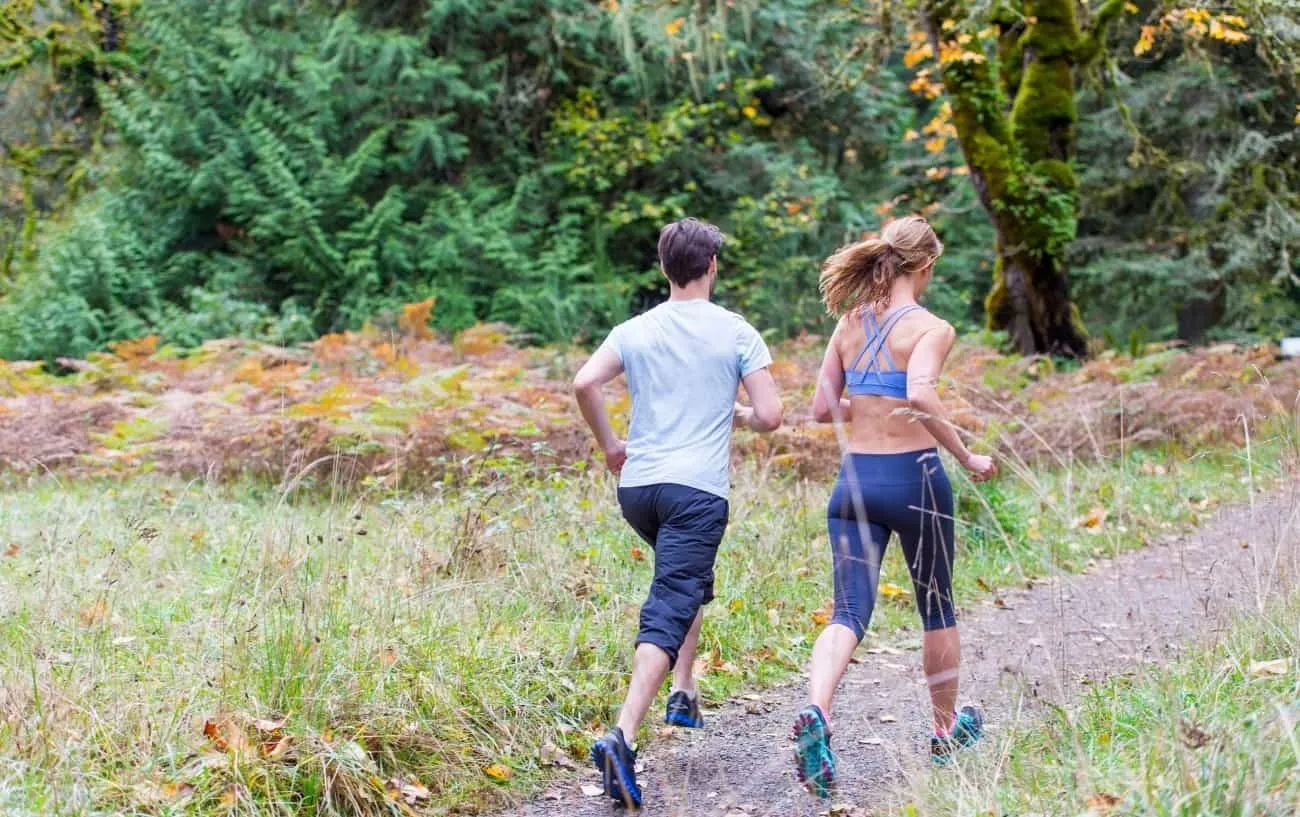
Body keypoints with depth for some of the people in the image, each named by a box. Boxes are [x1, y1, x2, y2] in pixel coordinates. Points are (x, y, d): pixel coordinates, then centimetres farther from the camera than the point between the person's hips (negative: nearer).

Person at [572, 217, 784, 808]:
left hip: (636, 486, 5)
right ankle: (621, 737, -27)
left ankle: (684, 693, 26)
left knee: (691, 581, 31)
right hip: (697, 491, -5)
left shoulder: (635, 331, 8)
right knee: (666, 617, -11)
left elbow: (585, 383, -7)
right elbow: (770, 416, -4)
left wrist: (609, 445, 7)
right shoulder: (737, 333, 0)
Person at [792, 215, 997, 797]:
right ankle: (947, 729, 33)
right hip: (913, 476, -4)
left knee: (849, 613, -1)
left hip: (854, 477, 4)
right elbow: (920, 398, -28)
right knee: (936, 607, 17)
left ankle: (816, 713, -29)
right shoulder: (931, 328, -11)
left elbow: (823, 409, 8)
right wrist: (968, 458, -17)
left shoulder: (850, 323, 6)